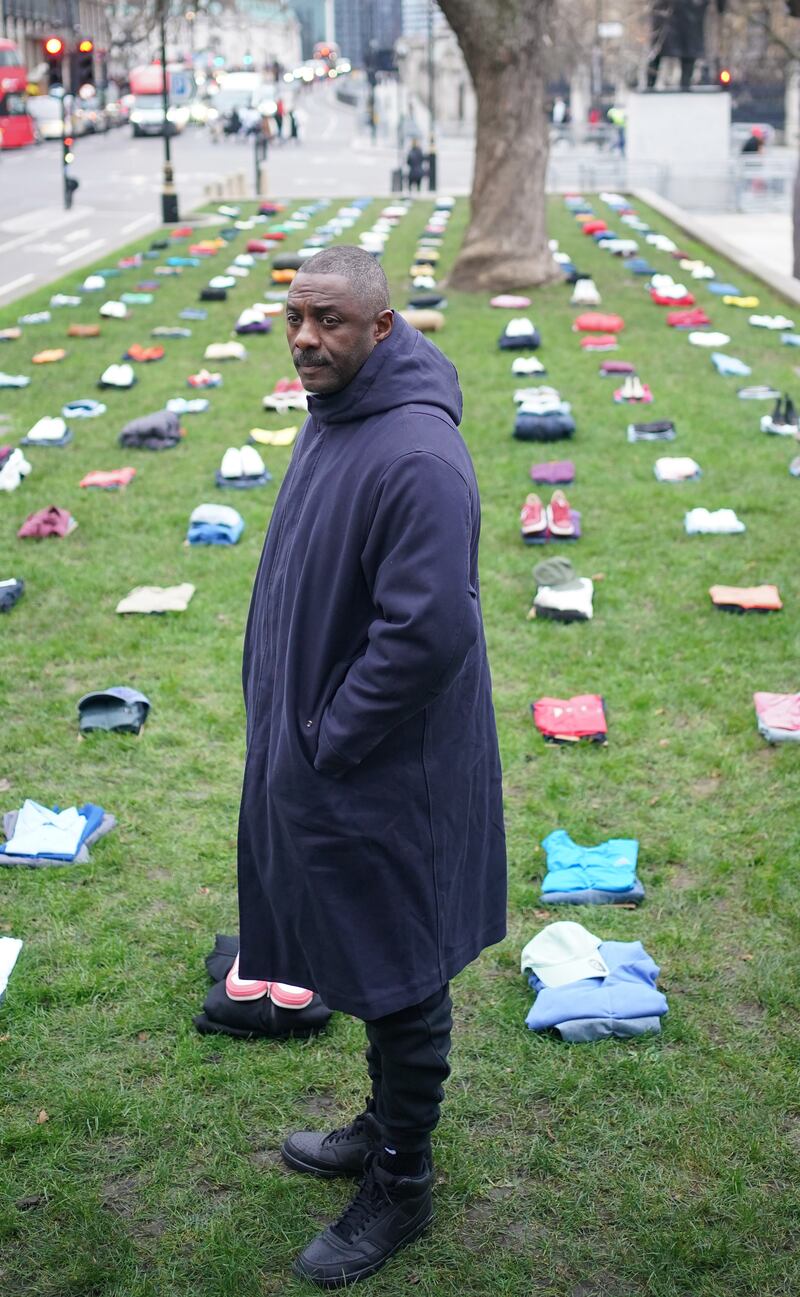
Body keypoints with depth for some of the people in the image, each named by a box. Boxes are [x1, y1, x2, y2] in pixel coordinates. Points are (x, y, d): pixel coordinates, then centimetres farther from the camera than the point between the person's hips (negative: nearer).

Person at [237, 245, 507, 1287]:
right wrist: (291, 725, 12)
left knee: (400, 984, 8)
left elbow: (425, 633, -30)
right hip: (319, 754, 9)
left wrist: (329, 740, -19)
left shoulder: (416, 456, -26)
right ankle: (387, 1129, 44)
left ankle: (401, 1190, 26)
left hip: (386, 774, -9)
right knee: (363, 963, 24)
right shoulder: (330, 419, 7)